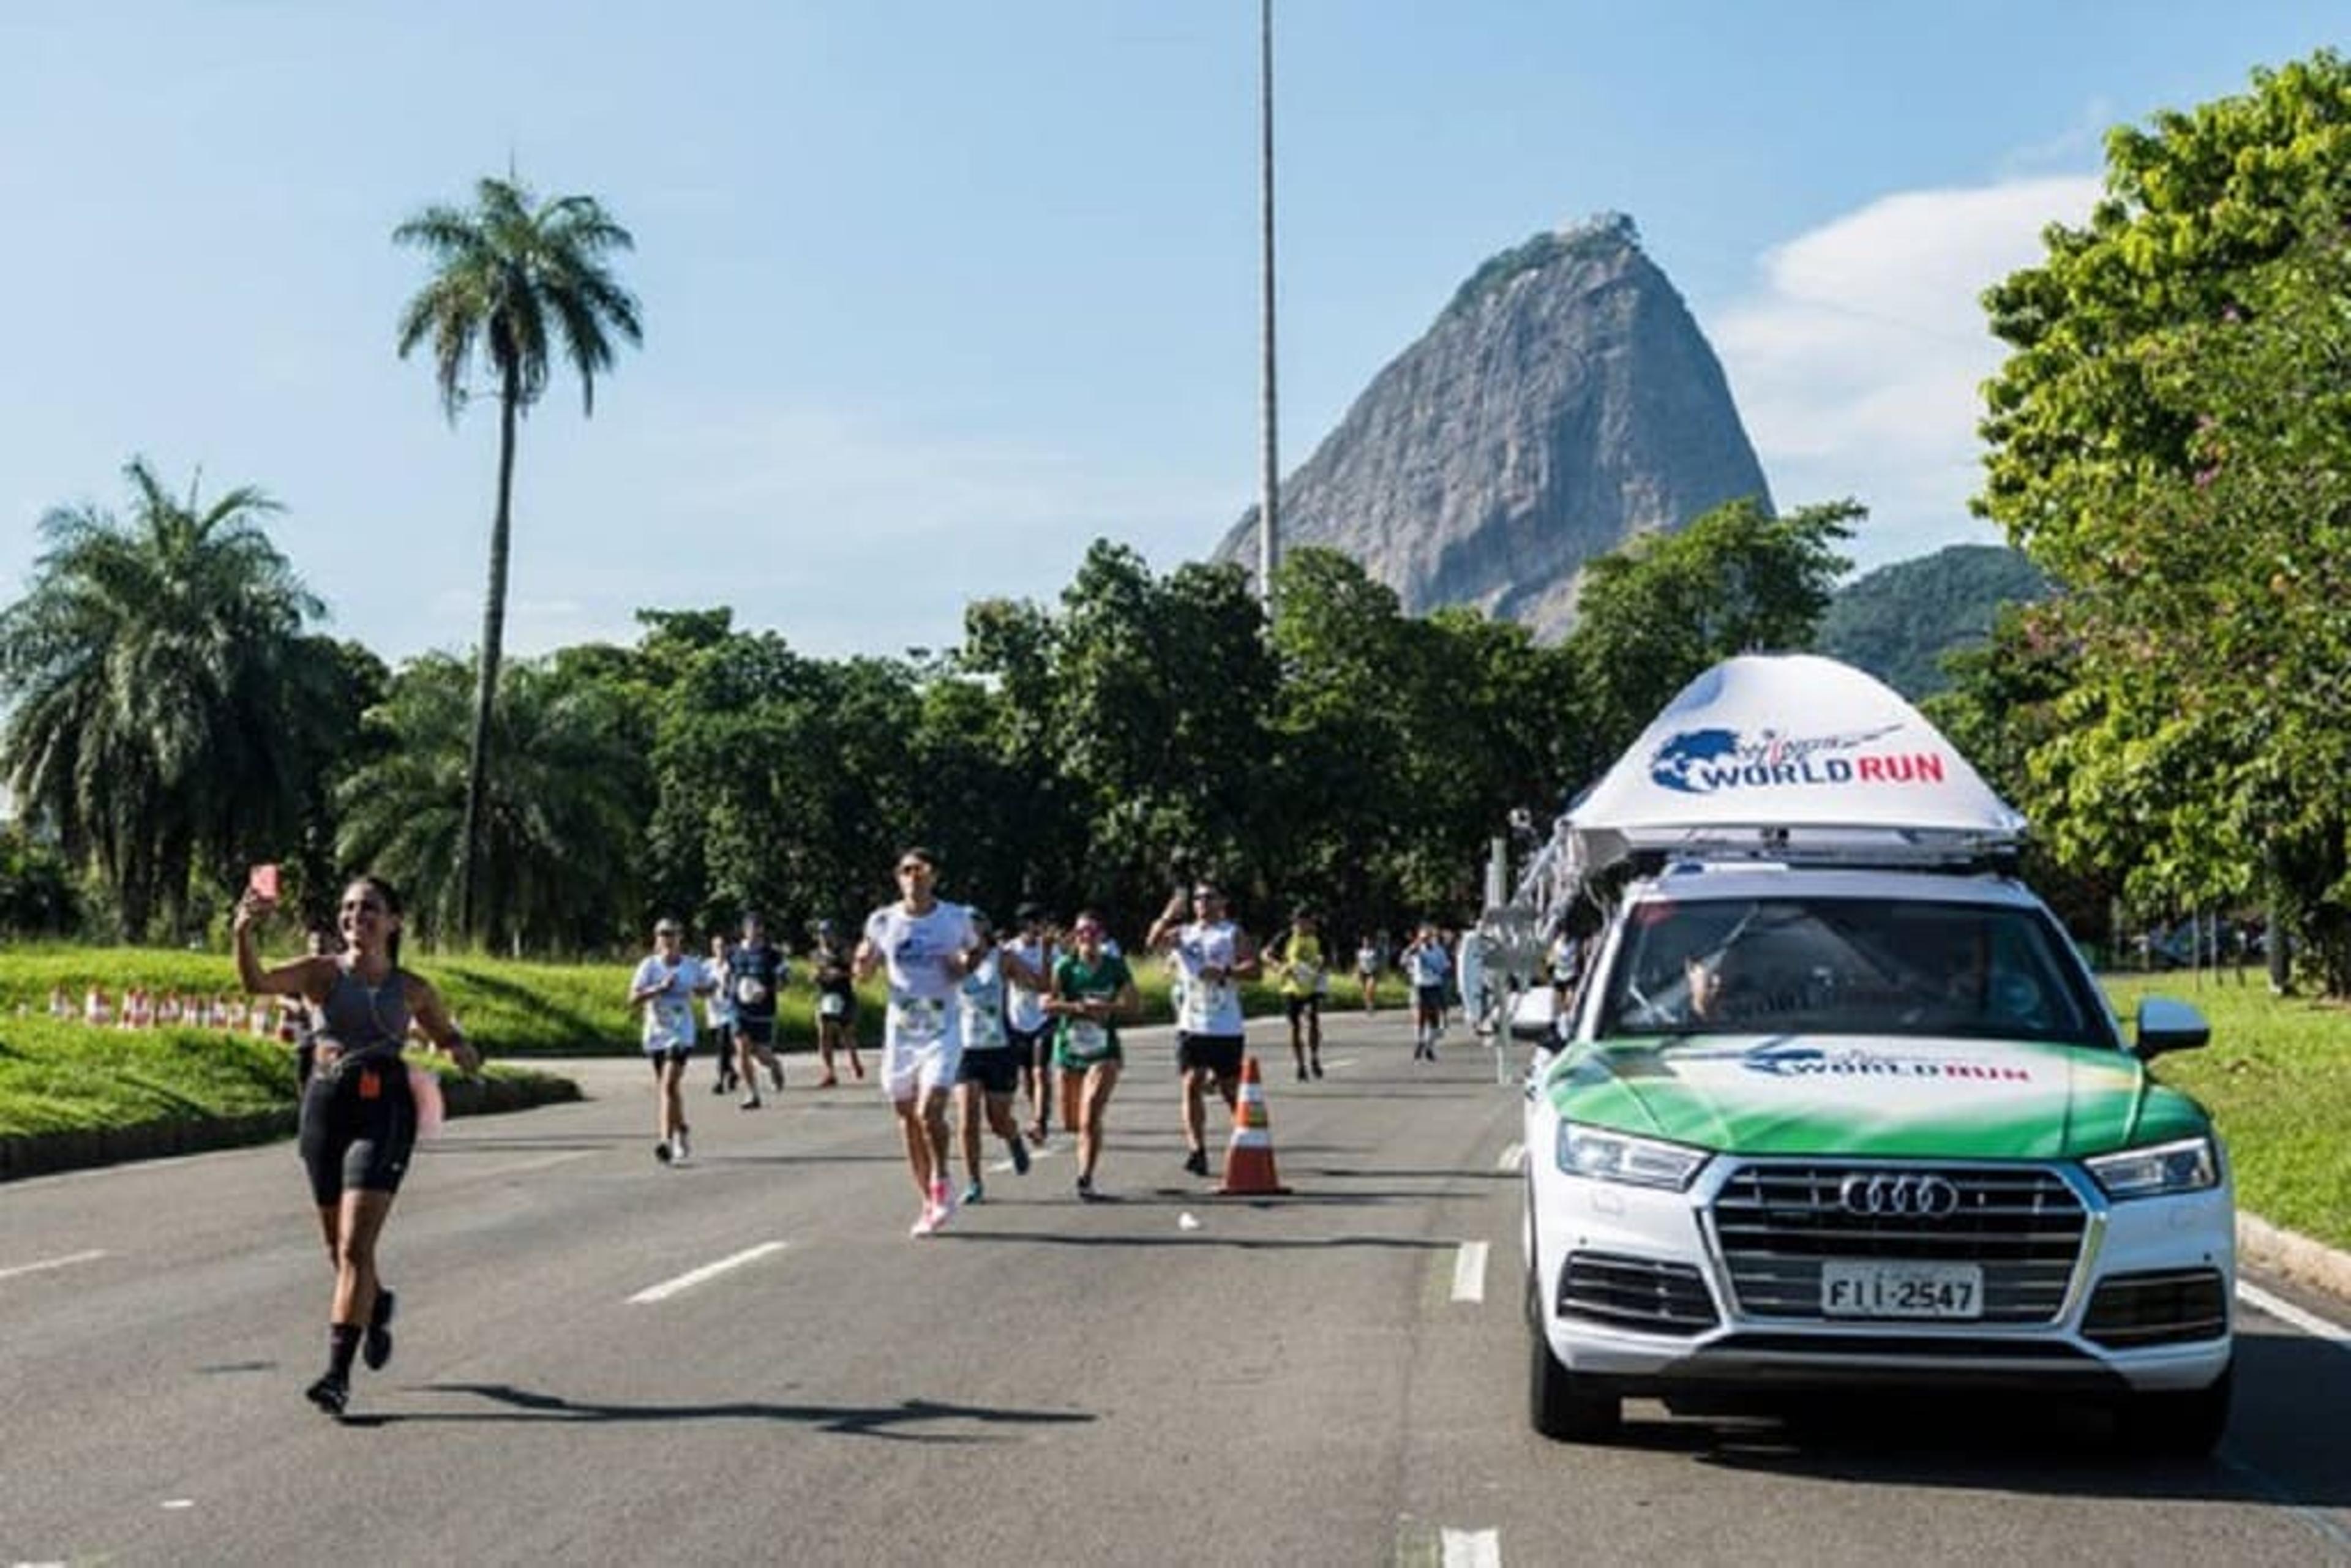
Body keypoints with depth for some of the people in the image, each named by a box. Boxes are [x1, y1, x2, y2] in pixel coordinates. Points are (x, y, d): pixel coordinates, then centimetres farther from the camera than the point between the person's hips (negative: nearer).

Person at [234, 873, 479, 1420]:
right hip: (325, 1107, 2)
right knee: (338, 1248, 14)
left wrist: (463, 1051, -2)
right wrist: (243, 934, -35)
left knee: (355, 1247, -14)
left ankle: (338, 1373, -14)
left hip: (383, 1112, -2)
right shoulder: (322, 972, 2)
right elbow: (258, 983, -16)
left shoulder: (412, 989, 5)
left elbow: (445, 1033, 22)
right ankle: (377, 1306, 47)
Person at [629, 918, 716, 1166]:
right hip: (655, 1034, 2)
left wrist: (701, 990, -3)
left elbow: (711, 985, 18)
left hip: (681, 1034, -2)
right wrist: (659, 989, -24)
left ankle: (667, 1141, -24)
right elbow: (633, 999, -12)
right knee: (664, 1087, 14)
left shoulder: (692, 966, 0)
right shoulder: (650, 965, -3)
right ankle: (682, 1132, 35)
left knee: (670, 1085, -18)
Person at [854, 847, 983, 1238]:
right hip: (900, 1032, 3)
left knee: (930, 1112, -19)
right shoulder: (883, 921, -1)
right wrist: (864, 961, -14)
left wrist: (964, 968, -8)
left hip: (942, 1032, -3)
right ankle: (929, 1203, 22)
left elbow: (976, 950, 15)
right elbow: (863, 973, 9)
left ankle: (941, 1185, 4)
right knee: (908, 1118, 8)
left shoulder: (956, 918, -4)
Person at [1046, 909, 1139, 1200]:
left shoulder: (1116, 967, 1)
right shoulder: (1064, 967, -2)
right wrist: (1079, 1007, -22)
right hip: (1068, 1049, 2)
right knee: (1071, 1123, 12)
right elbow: (1047, 1004, -12)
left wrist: (1107, 1008, -14)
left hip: (1104, 1051, -1)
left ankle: (1086, 1179, -12)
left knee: (1090, 1118, -17)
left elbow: (1135, 1005, 0)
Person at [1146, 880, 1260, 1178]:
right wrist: (1168, 917, -21)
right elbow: (1153, 944, -9)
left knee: (1231, 1087, 6)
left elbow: (1254, 969, -10)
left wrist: (1225, 971, -24)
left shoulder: (1234, 934, 1)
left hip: (1227, 1028, -2)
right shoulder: (1182, 933, 9)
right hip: (1192, 1025, 2)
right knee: (1192, 1084, -8)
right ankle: (1196, 1149, -10)